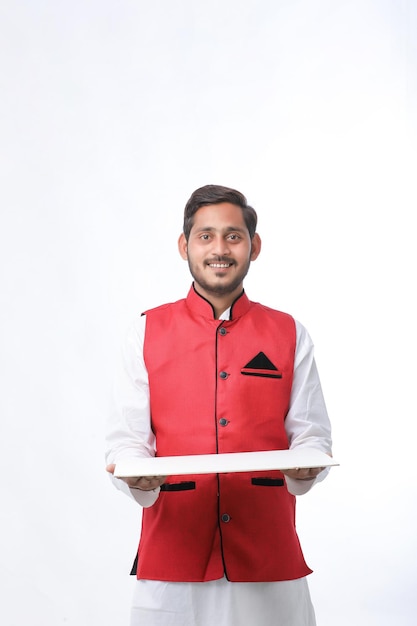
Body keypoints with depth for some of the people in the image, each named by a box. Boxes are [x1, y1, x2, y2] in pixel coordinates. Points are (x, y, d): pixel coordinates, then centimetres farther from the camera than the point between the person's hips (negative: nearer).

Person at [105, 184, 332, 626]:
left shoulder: (289, 335, 6)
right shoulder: (147, 333, 4)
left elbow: (312, 434, 6)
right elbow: (127, 438, 2)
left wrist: (307, 466, -16)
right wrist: (136, 475, -18)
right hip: (173, 548, 0)